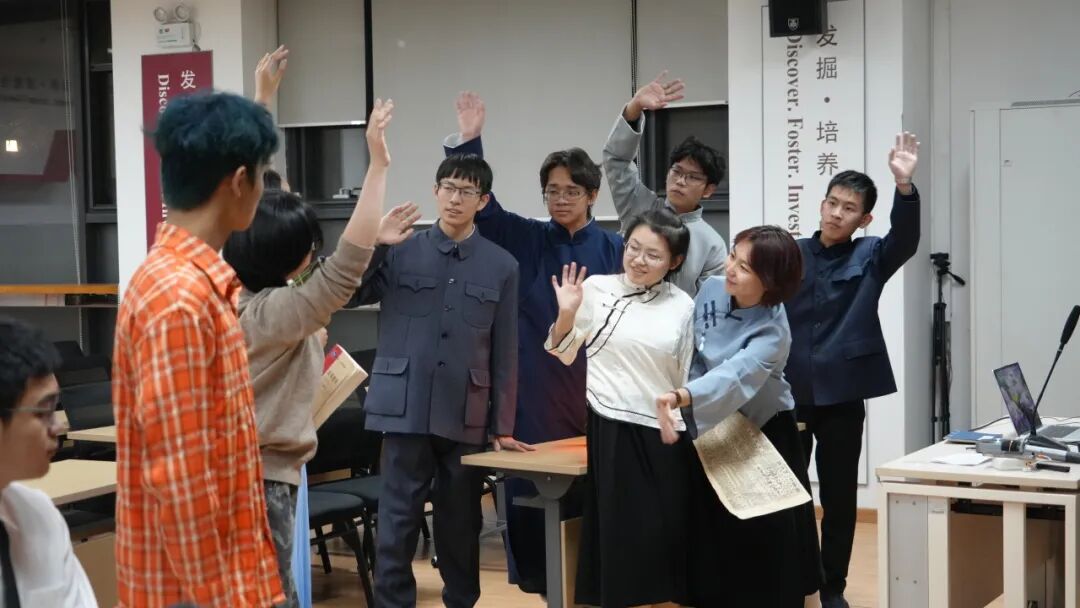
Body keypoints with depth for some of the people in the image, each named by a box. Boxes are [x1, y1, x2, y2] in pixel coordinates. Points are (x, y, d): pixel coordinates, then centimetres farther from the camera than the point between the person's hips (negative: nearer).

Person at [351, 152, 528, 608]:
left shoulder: (501, 266, 4)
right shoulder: (400, 252, 4)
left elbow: (505, 353, 6)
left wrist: (502, 426, 5)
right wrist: (373, 243, -14)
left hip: (465, 415, 1)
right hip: (406, 408, -1)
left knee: (461, 522, 11)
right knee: (398, 519, 1)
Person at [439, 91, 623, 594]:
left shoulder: (613, 250, 1)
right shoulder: (526, 241, 5)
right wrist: (468, 142, -13)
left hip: (595, 388, -1)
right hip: (537, 387, 1)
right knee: (533, 487, 3)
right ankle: (544, 582, 16)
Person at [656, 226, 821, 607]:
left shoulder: (771, 332, -26)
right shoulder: (711, 290, -10)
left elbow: (734, 377, -42)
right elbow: (690, 348, 5)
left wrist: (681, 398, -58)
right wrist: (679, 398, -5)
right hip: (712, 431, 5)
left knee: (764, 539, -3)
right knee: (711, 535, 8)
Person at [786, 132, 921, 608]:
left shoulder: (870, 257, 0)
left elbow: (906, 239, -19)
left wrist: (904, 186, -37)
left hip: (841, 393, -1)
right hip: (788, 391, 1)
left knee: (839, 496, 7)